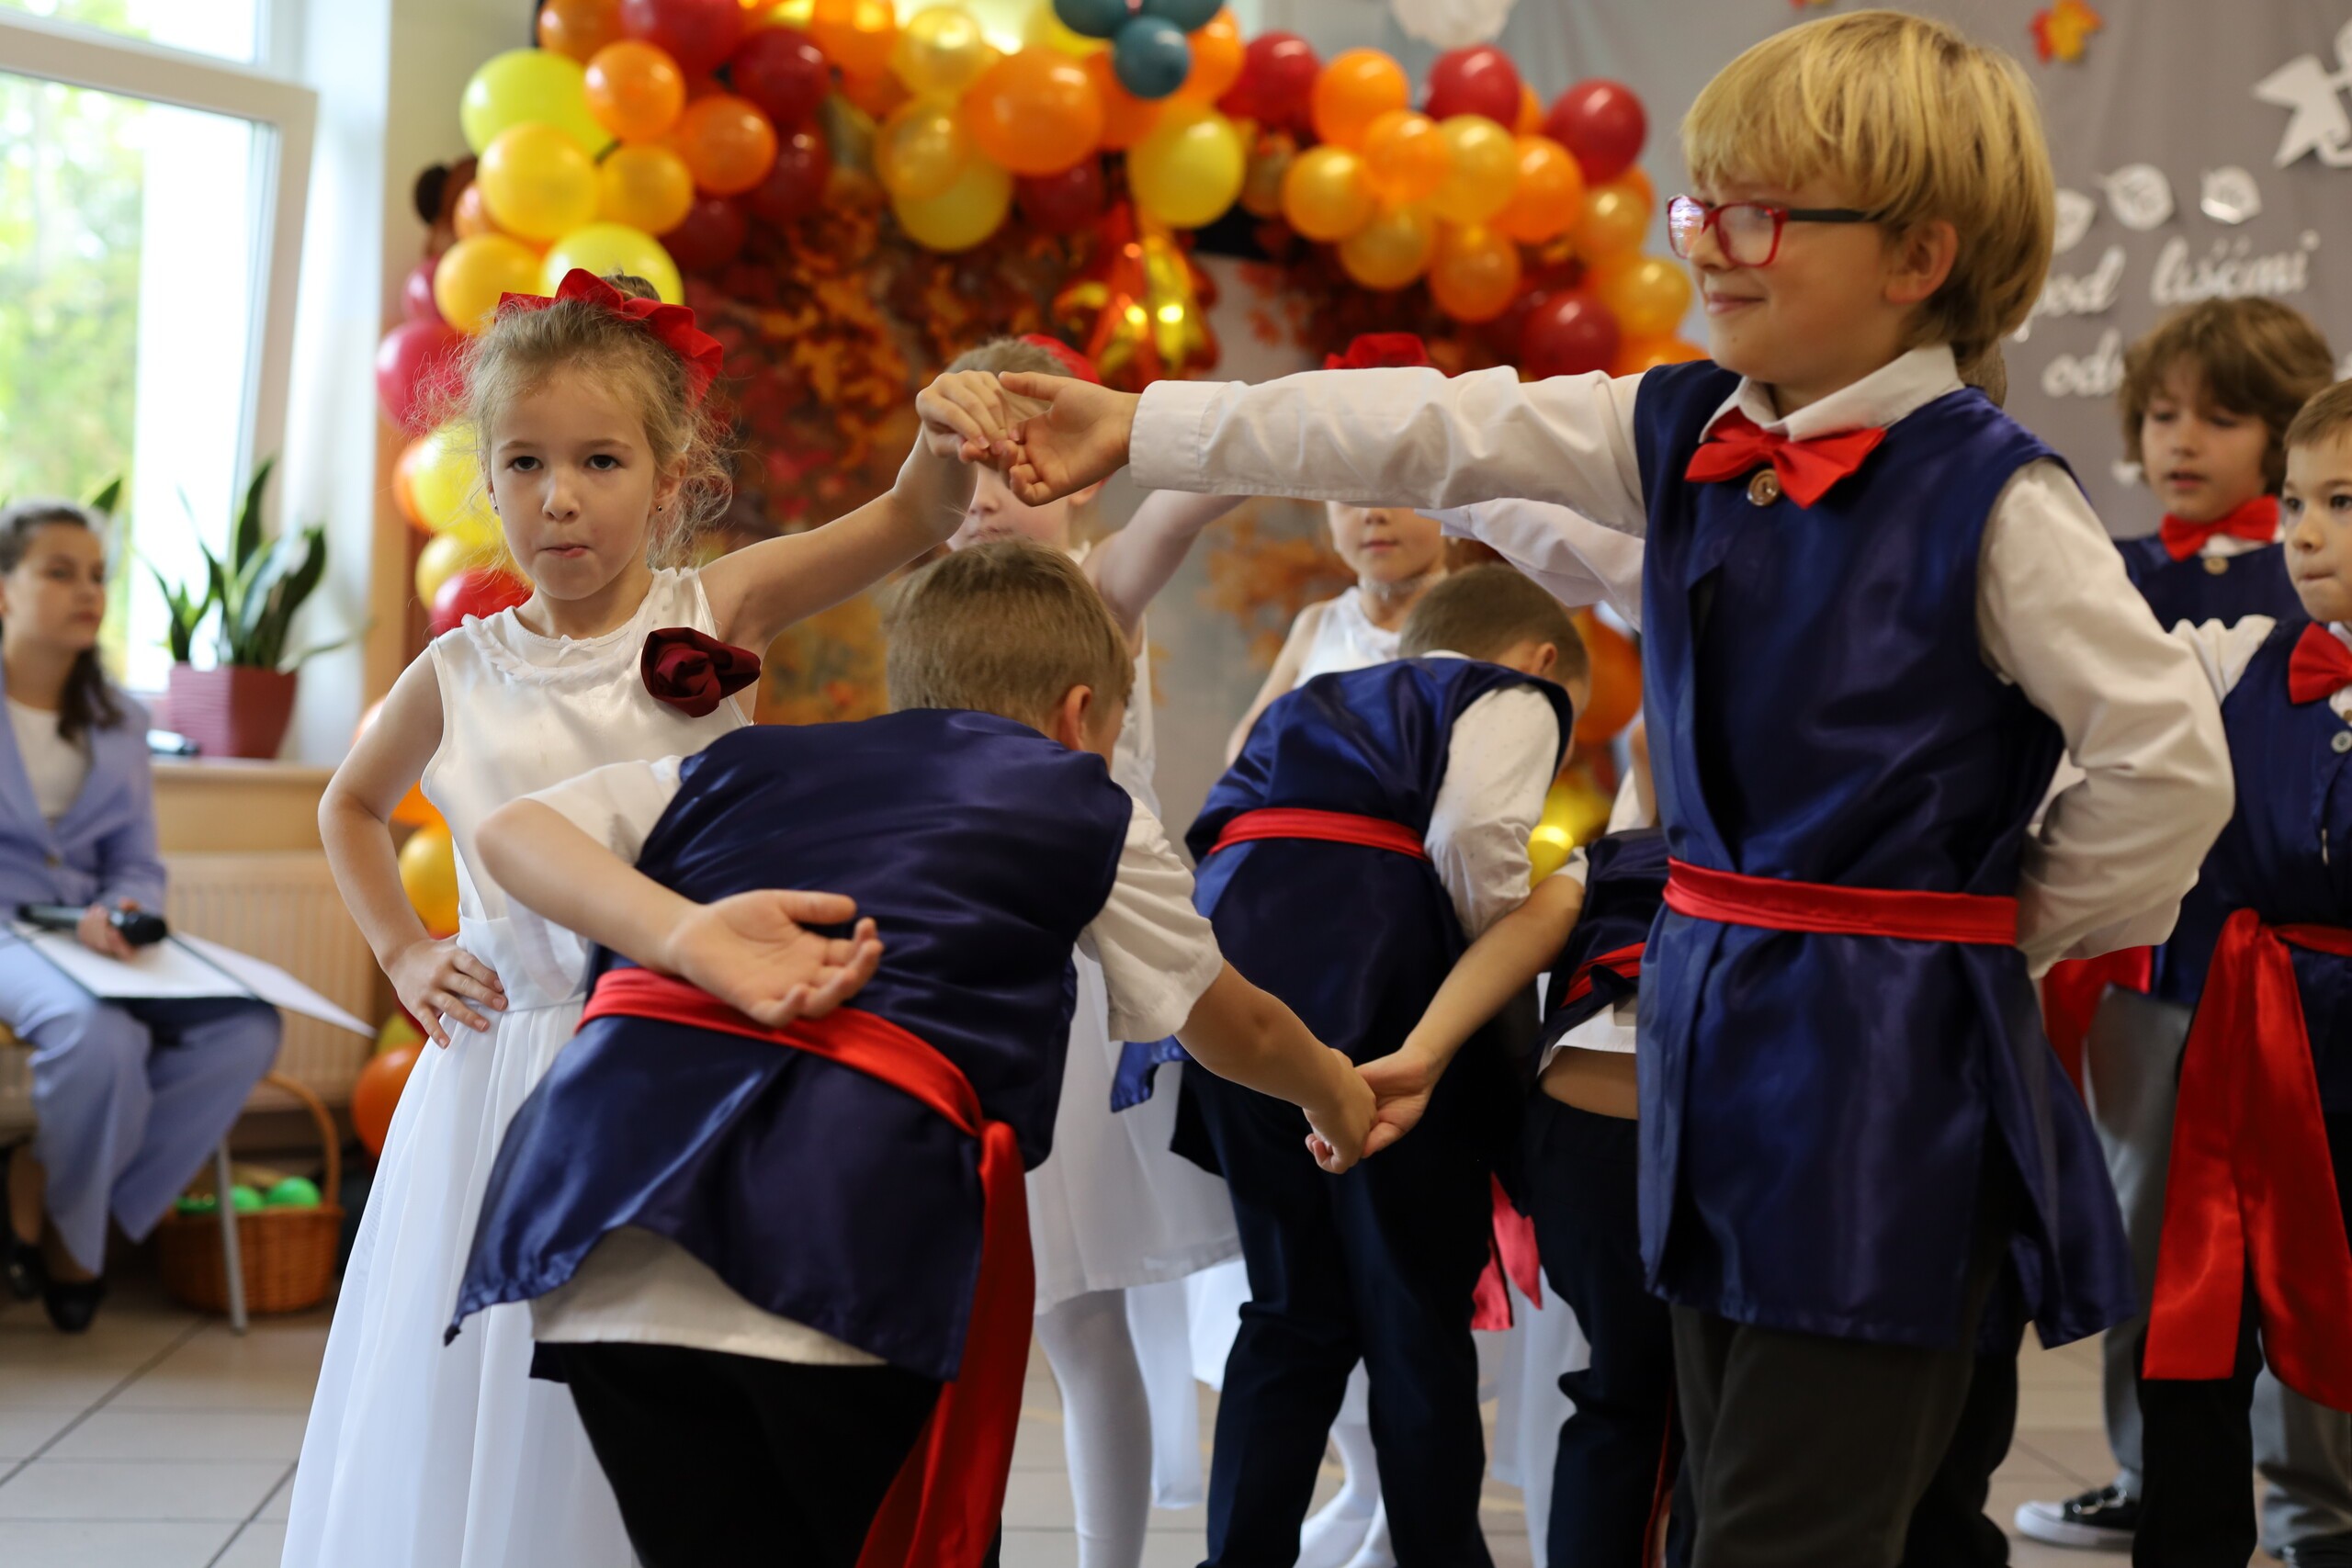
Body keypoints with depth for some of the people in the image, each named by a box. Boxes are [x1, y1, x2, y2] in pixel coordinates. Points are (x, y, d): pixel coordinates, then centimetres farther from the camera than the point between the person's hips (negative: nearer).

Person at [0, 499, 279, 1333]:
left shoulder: (118, 723, 18)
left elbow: (138, 865, 15)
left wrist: (119, 914, -12)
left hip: (93, 941, 6)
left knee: (246, 1027, -22)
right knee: (97, 1031, -38)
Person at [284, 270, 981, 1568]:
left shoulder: (713, 615, -4)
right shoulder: (461, 673, 3)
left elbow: (911, 516, -14)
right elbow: (350, 804, 24)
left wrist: (949, 425, -34)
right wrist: (402, 953, 12)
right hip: (505, 1067, 3)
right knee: (475, 1418, 10)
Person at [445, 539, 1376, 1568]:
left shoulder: (747, 761, 27)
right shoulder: (1089, 814, 19)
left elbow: (511, 832, 13)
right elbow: (1237, 1030, 33)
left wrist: (682, 937, -3)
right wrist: (1334, 1093, 54)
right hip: (846, 1244, -4)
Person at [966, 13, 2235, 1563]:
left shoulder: (1991, 495, -13)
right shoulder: (1683, 434, 6)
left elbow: (2172, 758, -13)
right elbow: (1435, 433, 4)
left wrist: (2021, 928, -3)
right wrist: (1141, 428, 2)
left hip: (1891, 1064, -7)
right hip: (1718, 1031, 7)